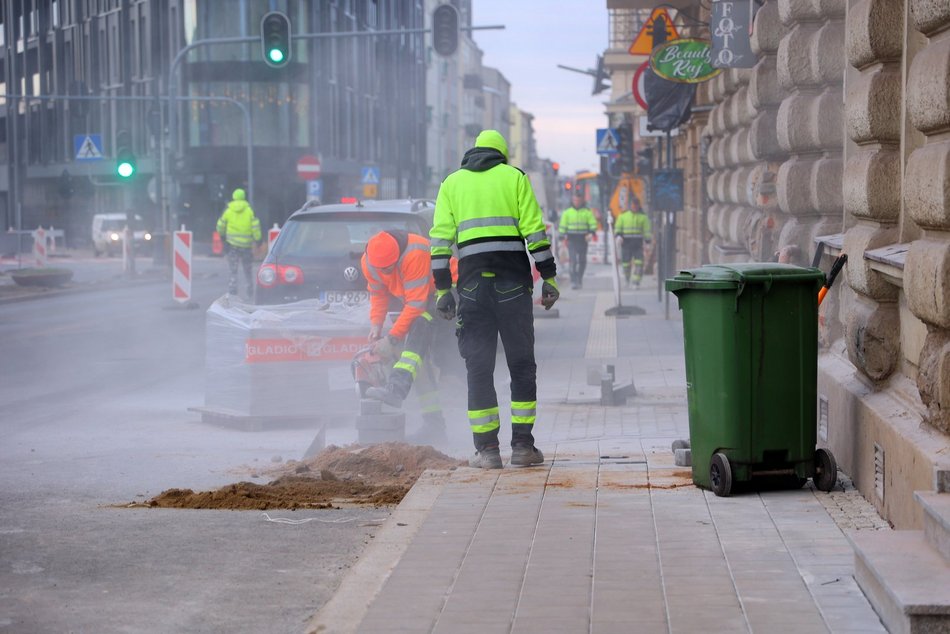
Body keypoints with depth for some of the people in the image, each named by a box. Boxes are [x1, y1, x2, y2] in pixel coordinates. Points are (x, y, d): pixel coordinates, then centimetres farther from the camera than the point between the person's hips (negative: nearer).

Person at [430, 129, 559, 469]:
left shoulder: (452, 182, 15)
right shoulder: (514, 176, 10)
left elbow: (440, 238, 7)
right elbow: (535, 230, 1)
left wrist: (442, 289, 7)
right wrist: (548, 278, 2)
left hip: (472, 281, 1)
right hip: (513, 280, -1)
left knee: (478, 366, 4)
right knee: (521, 363, 7)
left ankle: (486, 448, 1)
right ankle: (522, 445, 4)